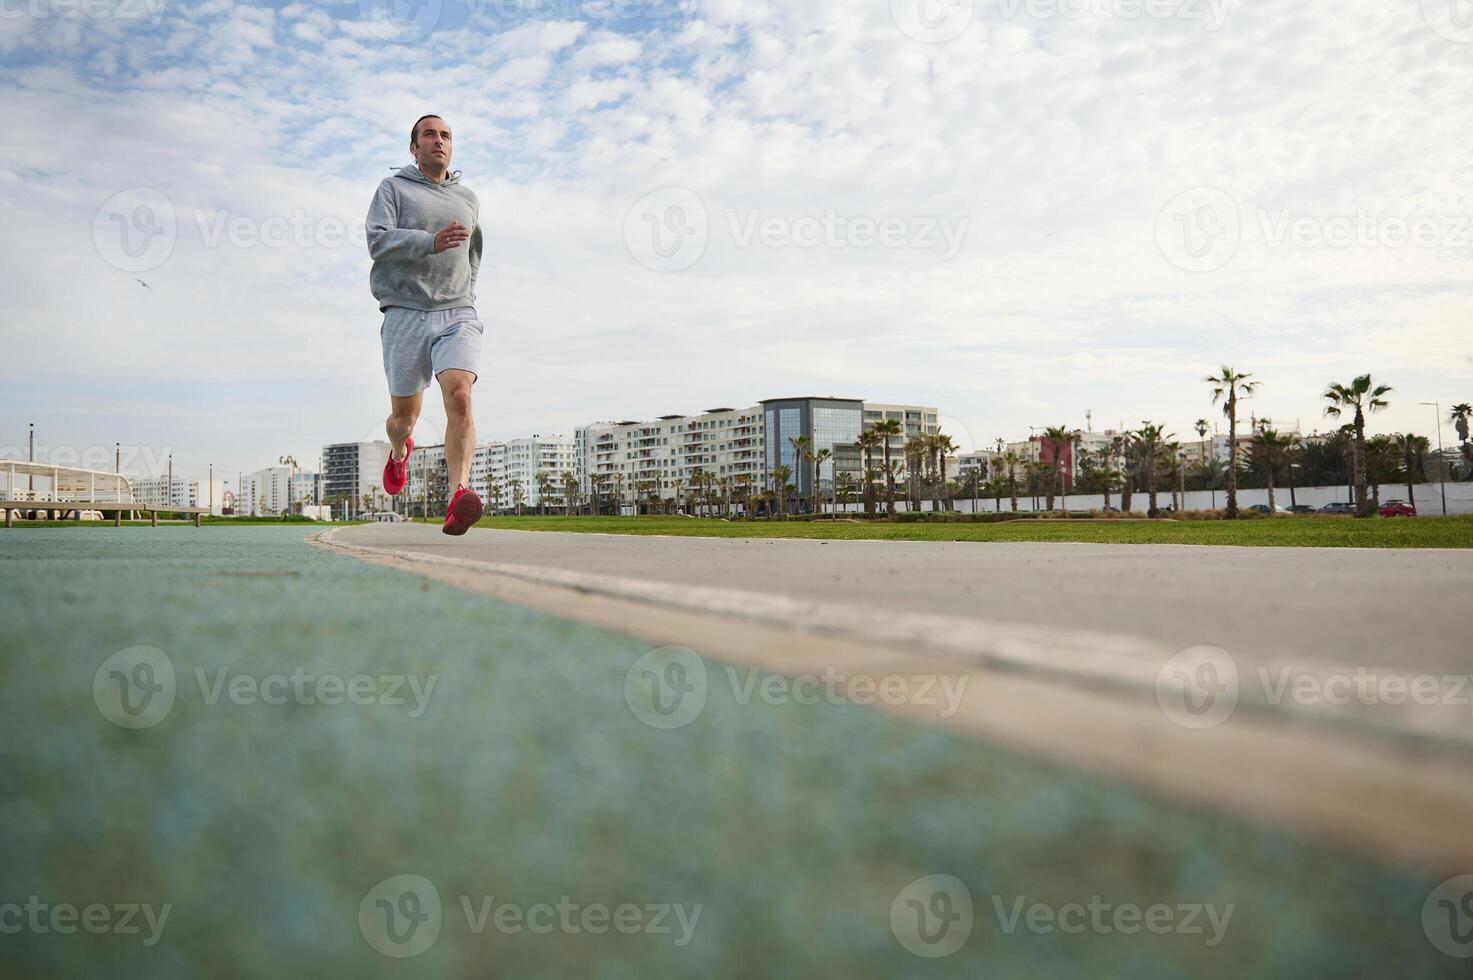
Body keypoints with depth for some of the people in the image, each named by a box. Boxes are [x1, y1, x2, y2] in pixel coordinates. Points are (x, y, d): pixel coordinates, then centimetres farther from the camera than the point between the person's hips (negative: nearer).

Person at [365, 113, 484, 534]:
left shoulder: (468, 198, 19)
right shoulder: (393, 188, 7)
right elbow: (378, 240, -10)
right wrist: (431, 242, -24)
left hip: (458, 315, 1)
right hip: (405, 314, -1)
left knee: (459, 399, -22)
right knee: (404, 413, 7)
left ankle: (459, 498, -33)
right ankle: (399, 453, 44)